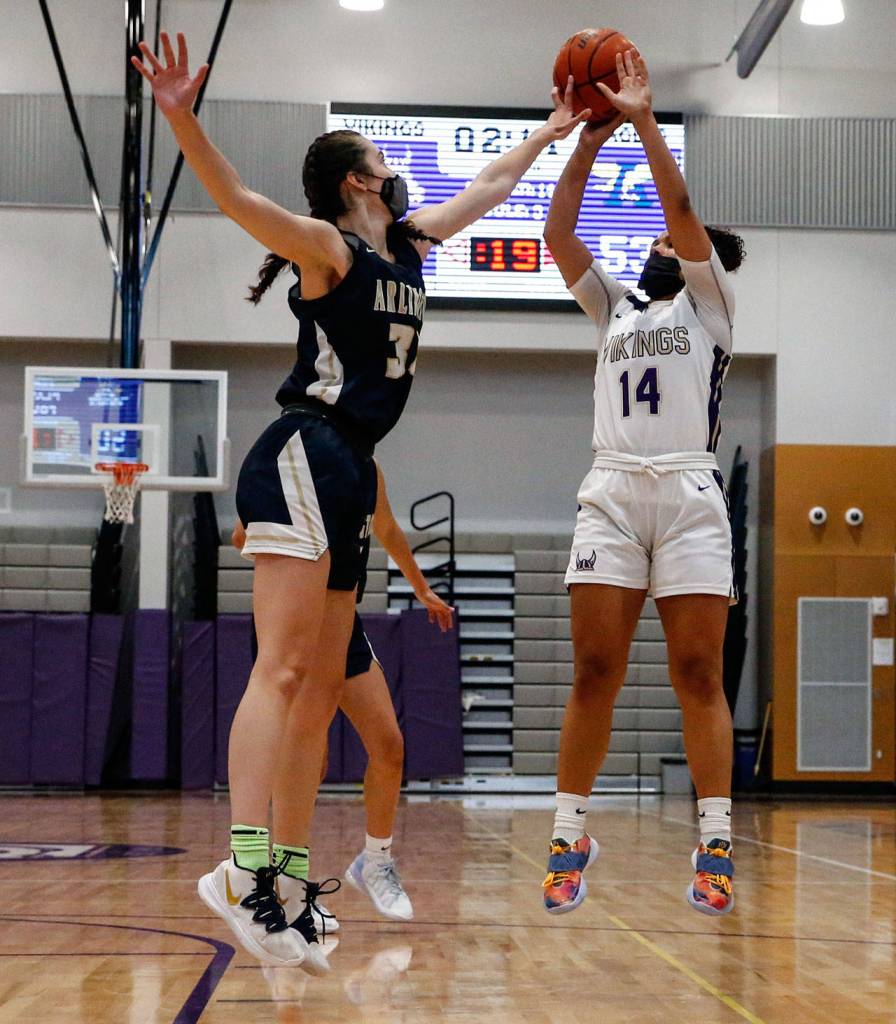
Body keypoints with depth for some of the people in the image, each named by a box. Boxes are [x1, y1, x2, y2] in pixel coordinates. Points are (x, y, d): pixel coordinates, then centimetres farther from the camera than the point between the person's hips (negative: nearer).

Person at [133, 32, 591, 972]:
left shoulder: (410, 244, 19)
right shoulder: (326, 246, -4)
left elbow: (489, 185, 34)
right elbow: (232, 196, -21)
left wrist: (553, 130, 44)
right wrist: (180, 116, -37)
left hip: (348, 472, 9)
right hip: (303, 457, -9)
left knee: (321, 688, 4)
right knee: (284, 667, -20)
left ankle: (289, 886, 5)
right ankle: (243, 869, -27)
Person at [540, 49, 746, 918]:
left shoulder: (709, 304, 14)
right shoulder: (613, 310, 24)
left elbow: (682, 211, 0)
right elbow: (557, 234, 15)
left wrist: (645, 120, -2)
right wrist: (588, 140, 10)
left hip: (689, 496, -3)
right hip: (611, 495, 3)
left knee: (697, 674, -6)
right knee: (594, 673, -4)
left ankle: (714, 846, -5)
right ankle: (569, 838, 0)